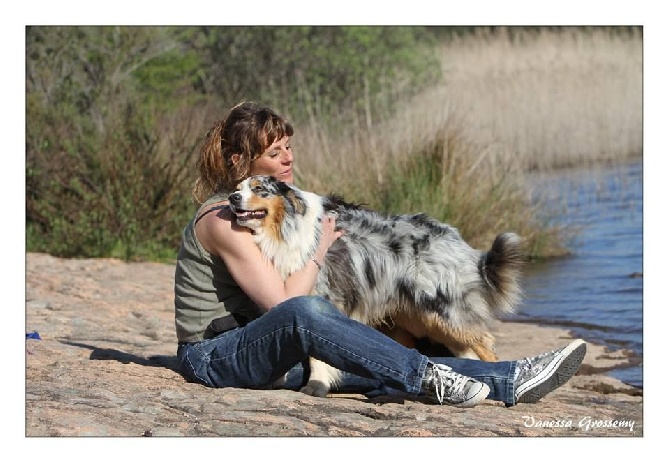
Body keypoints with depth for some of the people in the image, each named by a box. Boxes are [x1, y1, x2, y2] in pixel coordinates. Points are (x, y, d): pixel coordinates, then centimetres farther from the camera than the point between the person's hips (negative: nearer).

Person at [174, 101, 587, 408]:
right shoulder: (224, 221, -16)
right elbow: (284, 304, -23)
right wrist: (320, 248, -11)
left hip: (269, 351, 9)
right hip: (215, 357, -9)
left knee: (388, 364, -12)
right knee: (303, 312, -39)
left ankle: (510, 381, -20)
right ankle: (429, 379, -37)